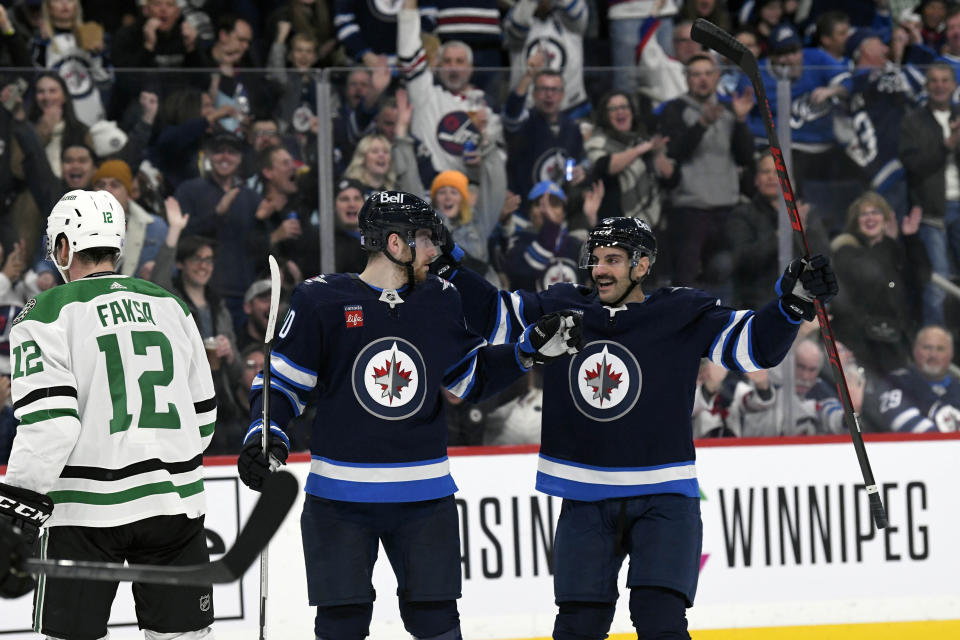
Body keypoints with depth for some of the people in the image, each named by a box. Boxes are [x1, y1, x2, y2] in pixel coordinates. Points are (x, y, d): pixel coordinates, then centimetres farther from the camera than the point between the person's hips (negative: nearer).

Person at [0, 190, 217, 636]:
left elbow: (48, 421, -15)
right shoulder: (170, 307, 11)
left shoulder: (48, 314, -7)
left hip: (88, 509, -4)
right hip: (174, 503, 4)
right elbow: (202, 411, 17)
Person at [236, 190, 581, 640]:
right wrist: (264, 436, -17)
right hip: (340, 498, -3)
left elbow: (472, 378, 16)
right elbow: (281, 380, -1)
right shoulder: (321, 300, -6)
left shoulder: (441, 302, 6)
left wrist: (534, 348, 5)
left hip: (424, 499, 3)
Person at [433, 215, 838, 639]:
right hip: (585, 504, 3)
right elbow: (493, 317, 10)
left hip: (663, 499, -3)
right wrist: (447, 267, 1)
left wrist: (793, 302, -22)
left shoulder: (684, 315, -4)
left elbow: (755, 344, -7)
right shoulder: (562, 310, 4)